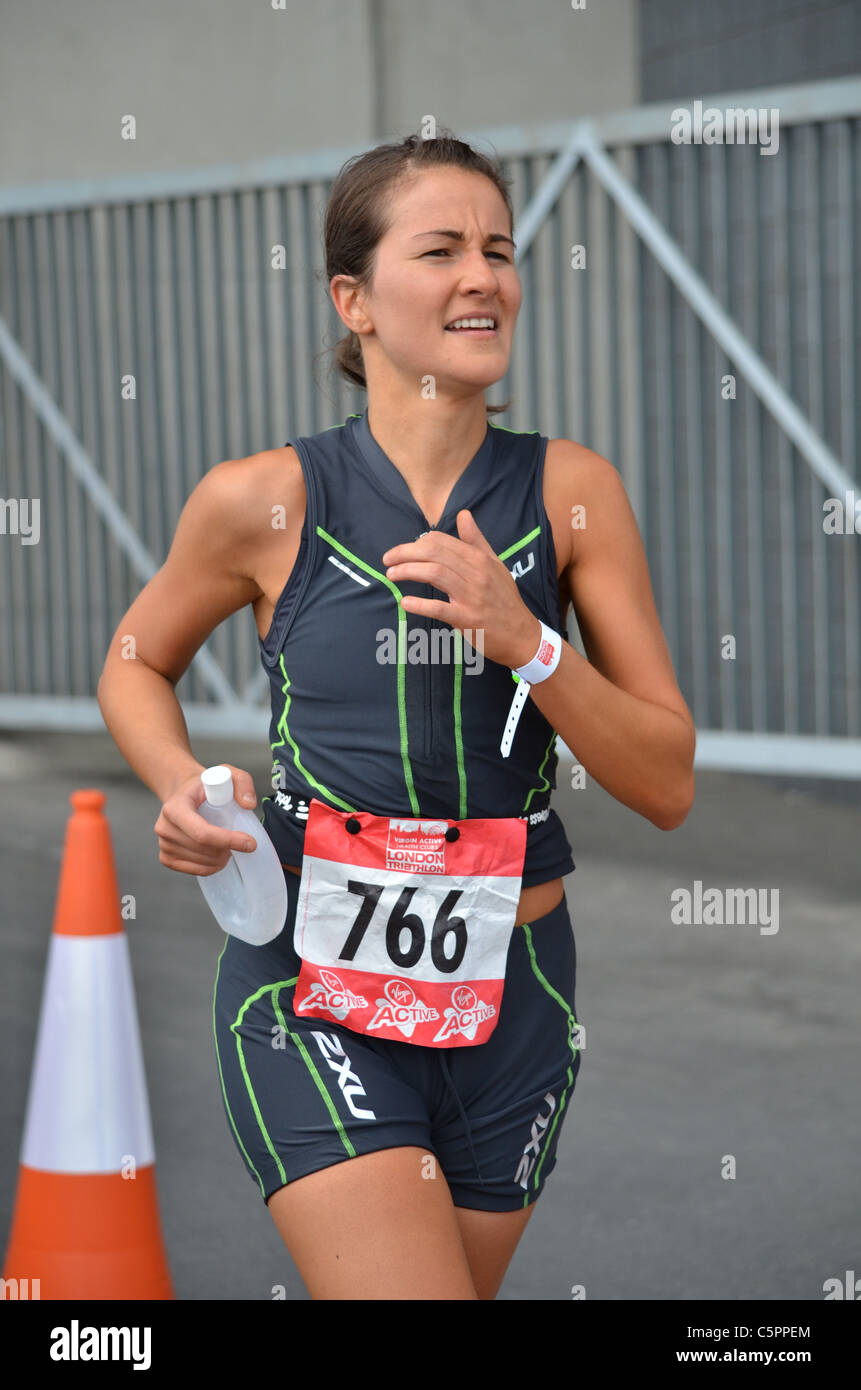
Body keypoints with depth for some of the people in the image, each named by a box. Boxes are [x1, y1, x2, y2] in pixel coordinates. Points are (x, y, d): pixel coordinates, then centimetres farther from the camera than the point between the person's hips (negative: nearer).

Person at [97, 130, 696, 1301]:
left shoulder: (571, 492, -3)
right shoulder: (264, 500, -7)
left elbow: (668, 786, -3)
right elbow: (136, 664, 12)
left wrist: (526, 643, -17)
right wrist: (184, 789, -8)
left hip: (513, 1000, 3)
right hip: (313, 997, -3)